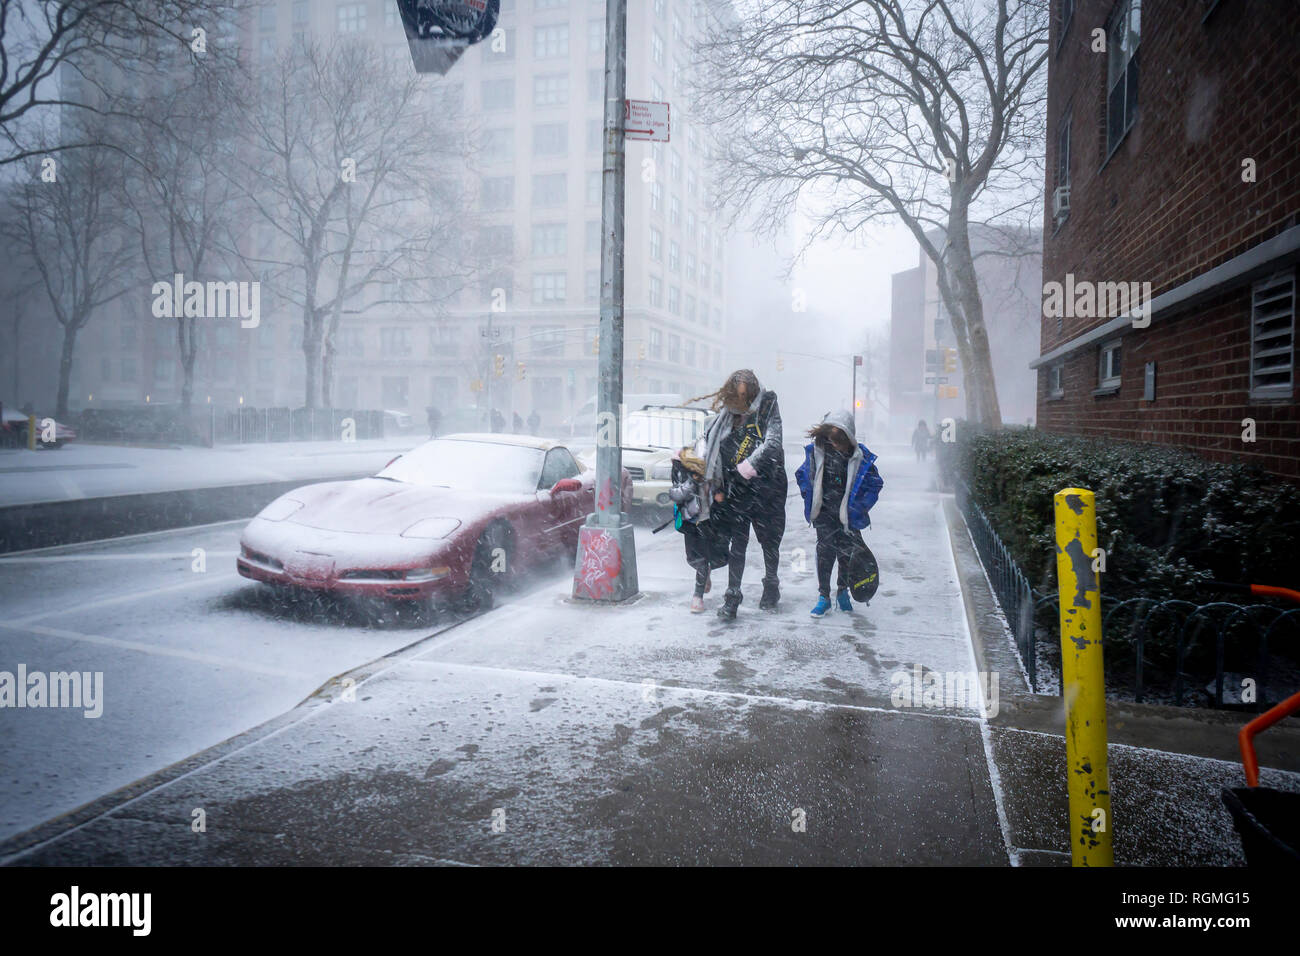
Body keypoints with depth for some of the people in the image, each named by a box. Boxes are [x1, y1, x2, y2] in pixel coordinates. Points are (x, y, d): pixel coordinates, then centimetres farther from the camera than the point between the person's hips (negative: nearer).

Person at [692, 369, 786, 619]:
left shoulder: (767, 411, -4)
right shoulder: (725, 418, 7)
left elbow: (772, 444, -17)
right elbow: (711, 451, 12)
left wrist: (748, 467, -25)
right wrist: (717, 488, 5)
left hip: (766, 489, -2)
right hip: (736, 492, 2)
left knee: (769, 542, 12)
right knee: (737, 545, 2)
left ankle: (771, 586, 33)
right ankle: (732, 596, 8)